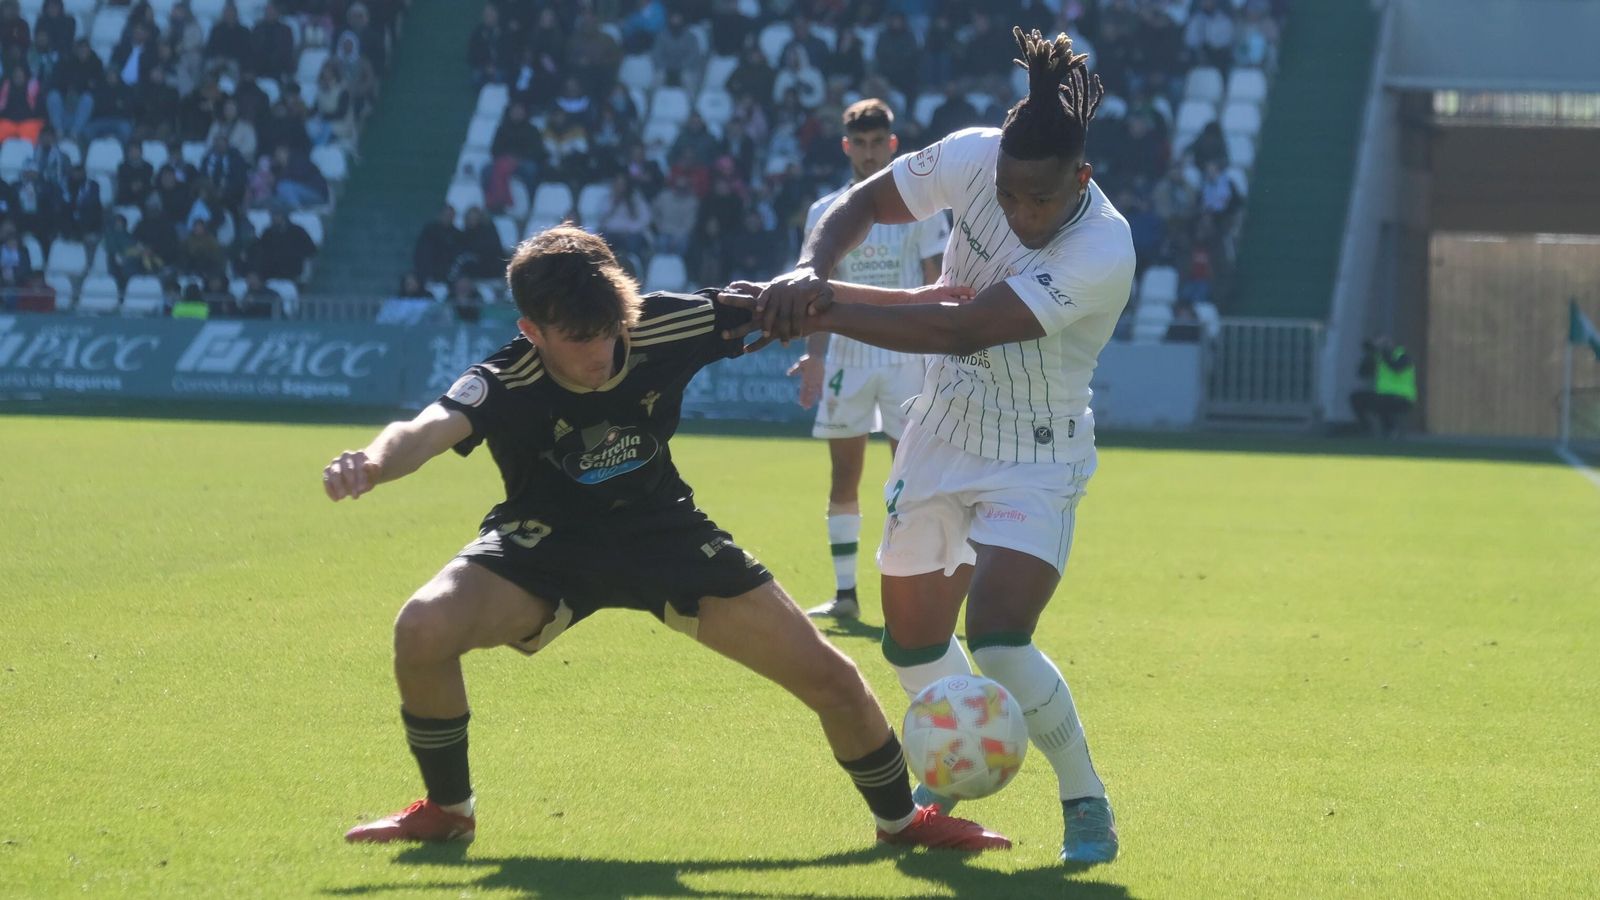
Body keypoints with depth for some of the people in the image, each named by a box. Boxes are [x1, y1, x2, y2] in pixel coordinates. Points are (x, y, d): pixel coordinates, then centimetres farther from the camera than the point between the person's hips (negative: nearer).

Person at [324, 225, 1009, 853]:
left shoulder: (664, 329, -24)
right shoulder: (505, 384, -30)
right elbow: (429, 429, -51)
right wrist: (372, 464, -74)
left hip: (662, 530, 2)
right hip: (547, 541, -2)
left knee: (830, 678, -2)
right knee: (424, 630, -29)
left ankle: (901, 819, 29)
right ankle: (449, 810, -1)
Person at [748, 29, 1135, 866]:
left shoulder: (1102, 253, -32)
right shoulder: (972, 157, -17)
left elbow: (961, 330, -35)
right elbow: (859, 205, -4)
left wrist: (822, 315, -36)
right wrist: (809, 271, -26)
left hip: (1035, 461, -5)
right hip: (943, 435, 5)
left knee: (998, 641, -22)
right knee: (911, 643, 13)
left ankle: (1086, 803, 0)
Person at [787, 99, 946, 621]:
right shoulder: (824, 213, 8)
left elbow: (938, 288, -1)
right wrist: (814, 355, -1)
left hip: (906, 358, -3)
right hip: (846, 359, 3)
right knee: (843, 477, 4)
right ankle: (844, 594, 10)